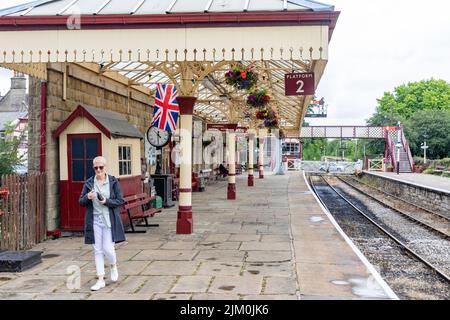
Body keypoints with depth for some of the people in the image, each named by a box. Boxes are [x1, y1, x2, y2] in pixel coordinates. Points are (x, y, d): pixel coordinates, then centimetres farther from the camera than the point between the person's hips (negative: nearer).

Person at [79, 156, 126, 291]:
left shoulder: (113, 181, -1)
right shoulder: (89, 183, 4)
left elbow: (120, 201, -2)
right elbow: (81, 202, 7)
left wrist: (106, 201, -18)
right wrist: (88, 197, -15)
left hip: (109, 220, -2)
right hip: (94, 220, 2)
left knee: (108, 248, -5)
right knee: (97, 250, 5)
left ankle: (114, 266, 28)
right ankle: (100, 280, 14)